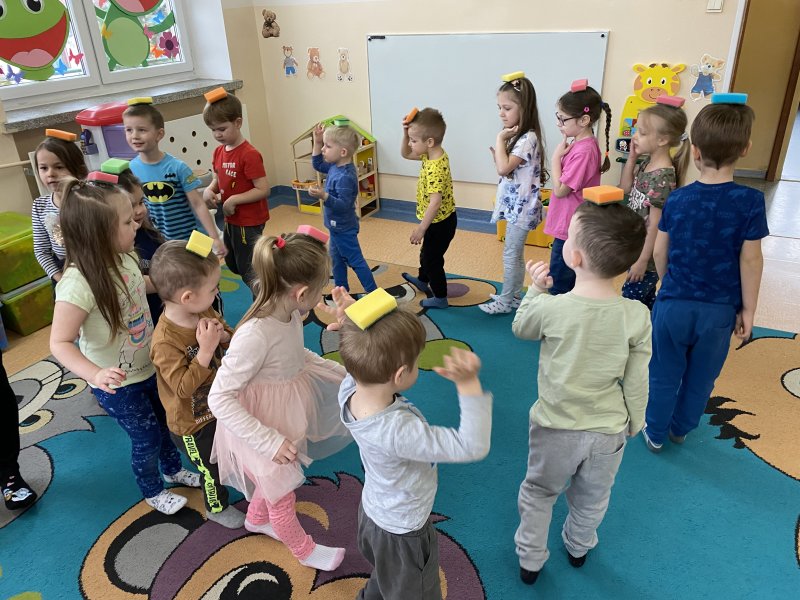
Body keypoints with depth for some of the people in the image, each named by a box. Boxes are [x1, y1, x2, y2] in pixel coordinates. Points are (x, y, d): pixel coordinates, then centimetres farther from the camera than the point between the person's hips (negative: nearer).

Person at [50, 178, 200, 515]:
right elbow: (60, 343, -30)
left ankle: (173, 469, 55)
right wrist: (95, 374, -44)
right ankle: (152, 491, 42)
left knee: (165, 422, 26)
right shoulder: (78, 284, -33)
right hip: (117, 384, -7)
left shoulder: (124, 258, -10)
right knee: (147, 438, 12)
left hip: (148, 367, 7)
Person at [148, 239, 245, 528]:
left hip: (218, 406, 6)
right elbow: (183, 387, -33)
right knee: (213, 469, 18)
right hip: (192, 425, -6)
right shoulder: (165, 342, -34)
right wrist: (206, 349, -40)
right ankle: (217, 507, 47)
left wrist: (224, 336, -23)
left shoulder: (205, 313, -12)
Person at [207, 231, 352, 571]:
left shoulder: (290, 313, -14)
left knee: (274, 483, 33)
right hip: (261, 429, -7)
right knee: (282, 496, 20)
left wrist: (336, 371, 1)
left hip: (283, 417, 7)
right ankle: (304, 550, 48)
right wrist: (269, 441, -29)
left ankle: (257, 519, 64)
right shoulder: (256, 335, -38)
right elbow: (219, 399, -31)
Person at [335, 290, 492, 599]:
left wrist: (353, 325, -16)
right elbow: (473, 446, -40)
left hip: (372, 510, 7)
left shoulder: (349, 391, -24)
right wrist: (469, 383, -48)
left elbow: (370, 360, -1)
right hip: (402, 533, -7)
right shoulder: (399, 431, -45)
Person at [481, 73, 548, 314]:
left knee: (511, 254, 1)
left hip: (521, 206, -10)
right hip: (514, 204, 10)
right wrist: (497, 155, -5)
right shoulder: (518, 136, 10)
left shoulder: (528, 138, -20)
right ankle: (514, 297, 29)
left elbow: (504, 168, -29)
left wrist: (500, 139, -20)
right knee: (515, 254, 17)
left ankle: (505, 302, 13)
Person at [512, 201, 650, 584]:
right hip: (608, 432, 3)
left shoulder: (549, 308, -26)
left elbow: (520, 328, -2)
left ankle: (530, 561, 42)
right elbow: (636, 383, -8)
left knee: (538, 494, 24)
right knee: (591, 500, 29)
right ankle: (578, 548, 55)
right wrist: (633, 424, 9)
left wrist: (536, 288, 7)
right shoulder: (637, 316, -19)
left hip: (555, 427, -2)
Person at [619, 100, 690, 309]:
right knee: (645, 300, 21)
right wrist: (631, 157, 1)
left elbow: (656, 225, -22)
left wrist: (643, 260, -18)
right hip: (637, 246, 9)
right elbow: (626, 188, 14)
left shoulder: (662, 178, -25)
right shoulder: (647, 163, 1)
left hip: (648, 253, -9)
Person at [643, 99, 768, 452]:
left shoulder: (677, 199, -8)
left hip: (673, 304, 1)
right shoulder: (750, 202, -15)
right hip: (719, 310, 0)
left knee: (664, 374, 17)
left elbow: (660, 252, -1)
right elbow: (750, 260, -11)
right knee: (701, 378, 20)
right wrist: (748, 309, 0)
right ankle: (681, 429, 38)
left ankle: (655, 434, 30)